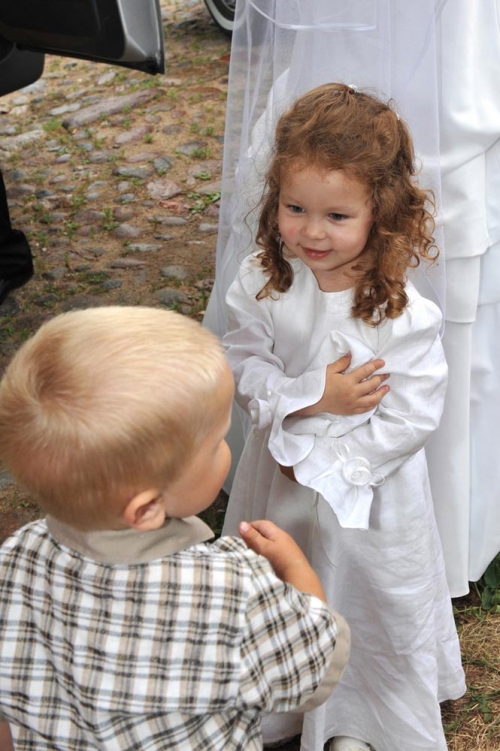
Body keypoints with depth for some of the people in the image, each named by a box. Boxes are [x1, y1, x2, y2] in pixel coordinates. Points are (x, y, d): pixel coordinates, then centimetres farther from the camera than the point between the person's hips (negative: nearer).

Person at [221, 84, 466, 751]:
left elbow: (411, 419, -21)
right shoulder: (263, 279, -16)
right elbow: (244, 360, -9)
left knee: (371, 607, 17)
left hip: (367, 487, -3)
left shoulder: (403, 312, -26)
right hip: (277, 476, 4)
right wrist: (309, 396, -26)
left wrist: (321, 462, -19)